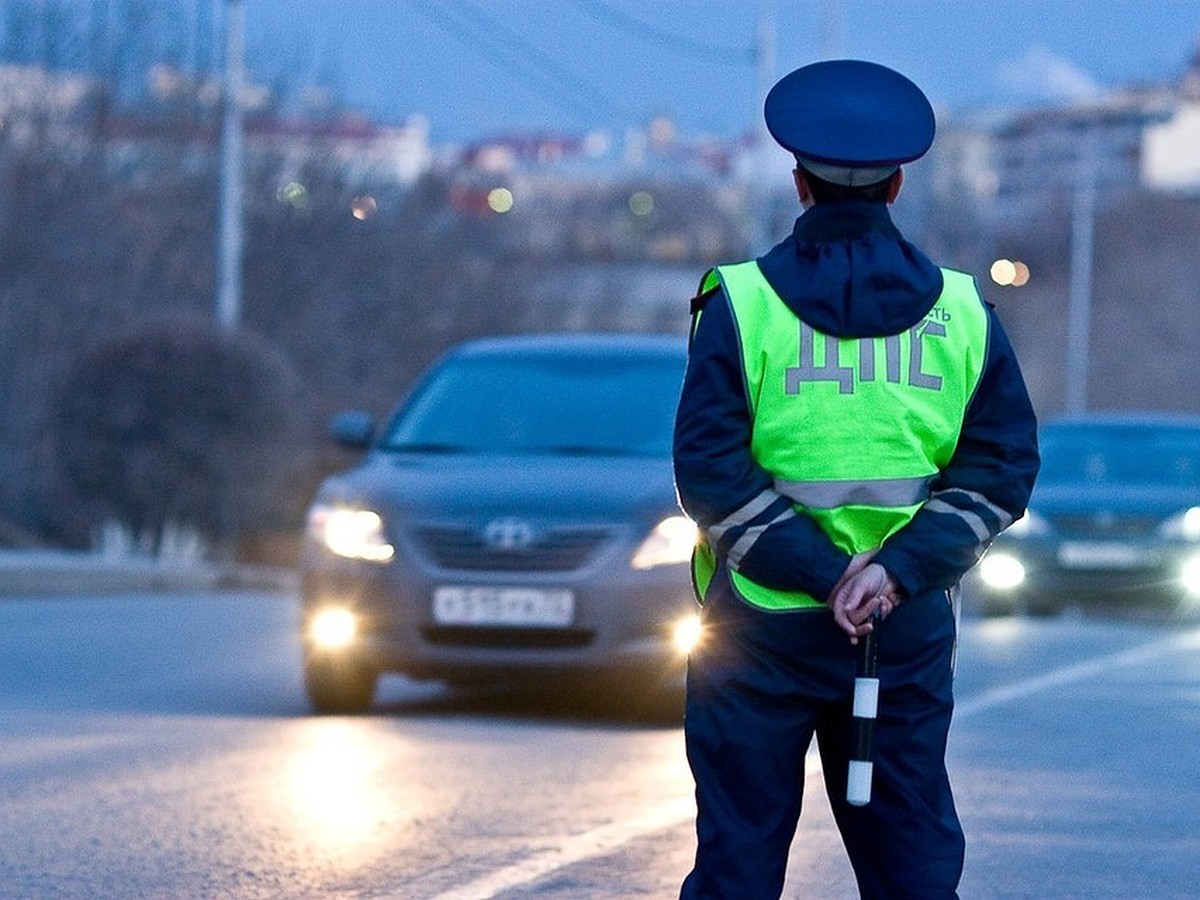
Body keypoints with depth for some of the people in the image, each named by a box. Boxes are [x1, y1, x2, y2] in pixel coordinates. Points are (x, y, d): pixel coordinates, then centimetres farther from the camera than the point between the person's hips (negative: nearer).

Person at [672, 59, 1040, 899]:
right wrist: (898, 570, -11)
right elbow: (1002, 467, -2)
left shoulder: (741, 303, -5)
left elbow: (710, 471, -12)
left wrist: (820, 571, -13)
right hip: (910, 633, 2)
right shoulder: (962, 311, 3)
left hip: (762, 628, -2)